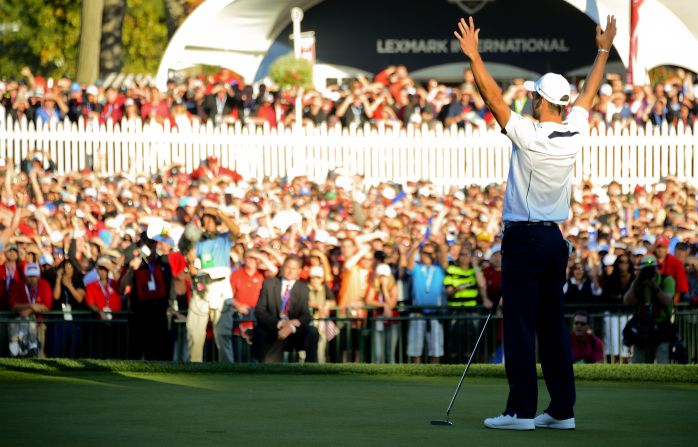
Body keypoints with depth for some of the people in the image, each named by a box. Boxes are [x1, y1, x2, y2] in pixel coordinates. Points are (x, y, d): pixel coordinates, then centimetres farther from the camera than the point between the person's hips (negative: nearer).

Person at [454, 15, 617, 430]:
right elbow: (589, 94, 18)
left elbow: (493, 97, -15)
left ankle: (522, 410, -8)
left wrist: (474, 55, -10)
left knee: (520, 327, -6)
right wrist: (604, 50, 30)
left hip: (525, 240, -7)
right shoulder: (575, 135, 2)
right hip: (556, 239, 7)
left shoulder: (529, 137, -16)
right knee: (554, 326, 10)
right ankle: (562, 409, 10)